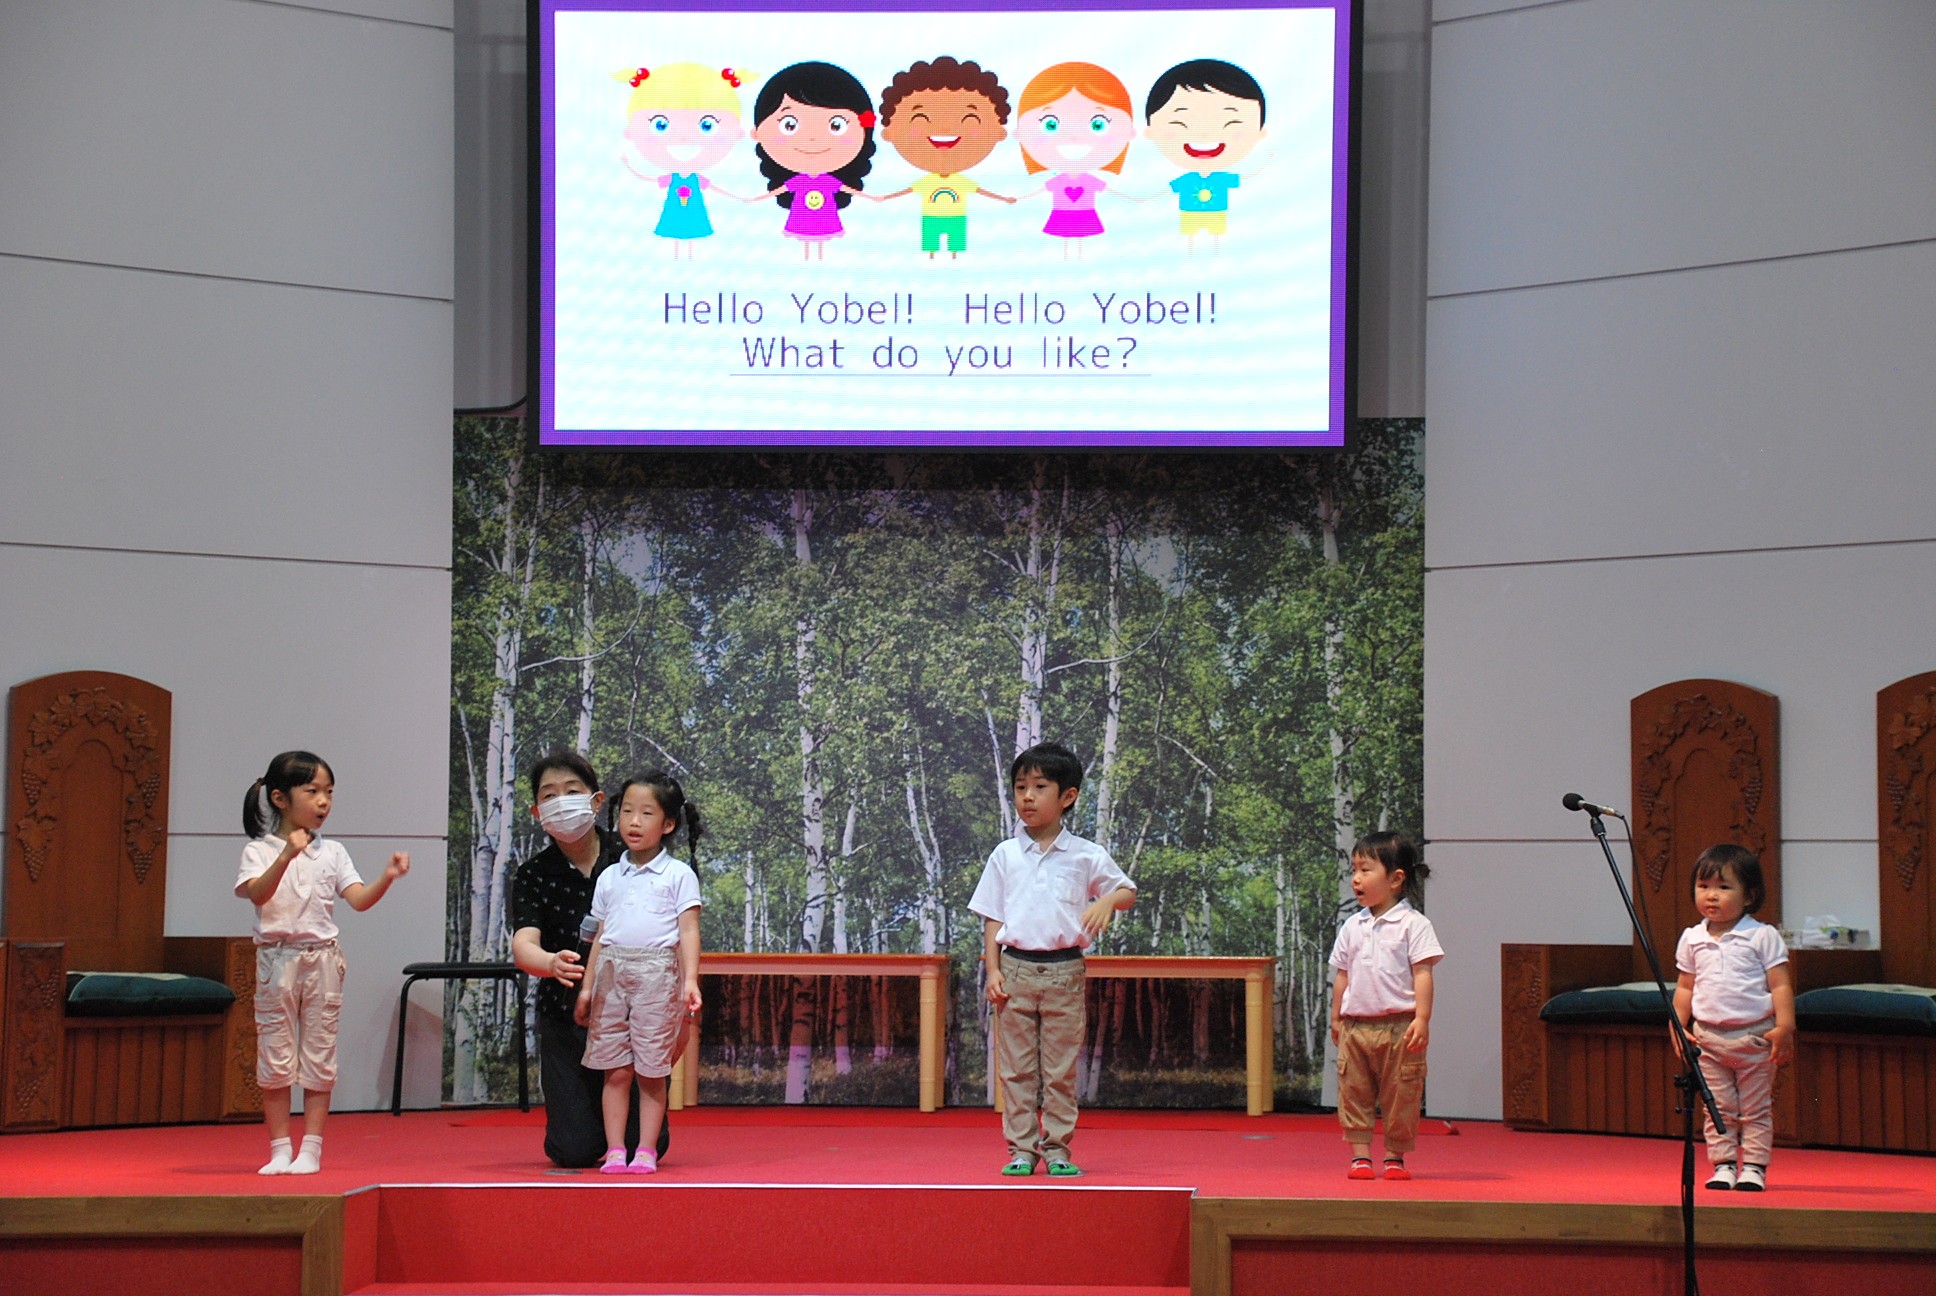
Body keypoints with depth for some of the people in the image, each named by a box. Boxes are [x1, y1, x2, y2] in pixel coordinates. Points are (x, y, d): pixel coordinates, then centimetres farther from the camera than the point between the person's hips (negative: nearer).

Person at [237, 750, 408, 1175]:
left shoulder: (332, 853, 8)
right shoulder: (260, 851, -1)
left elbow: (359, 900, -2)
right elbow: (257, 894, -19)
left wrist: (387, 878, -19)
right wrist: (285, 858, -32)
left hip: (322, 959, 2)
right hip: (277, 959, -2)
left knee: (319, 1057, 3)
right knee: (275, 1058, 2)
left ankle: (311, 1150, 8)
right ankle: (280, 1151, 9)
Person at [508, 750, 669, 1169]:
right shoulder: (533, 876, -3)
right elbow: (523, 944, -18)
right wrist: (550, 963, -42)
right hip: (566, 1017, 1)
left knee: (645, 1144, -7)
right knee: (575, 1151, -8)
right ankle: (580, 1106, 28)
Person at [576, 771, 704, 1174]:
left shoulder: (679, 875, 3)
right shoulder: (609, 877, 14)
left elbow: (688, 931, -1)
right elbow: (600, 936, 16)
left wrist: (690, 981, -12)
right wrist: (587, 987, 12)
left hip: (657, 977, -3)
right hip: (612, 976, 3)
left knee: (651, 1072, 0)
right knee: (615, 1071, 2)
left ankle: (646, 1151, 5)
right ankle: (614, 1150, 6)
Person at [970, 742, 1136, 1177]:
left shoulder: (1087, 856, 2)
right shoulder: (1005, 855, 6)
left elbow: (1128, 890, 10)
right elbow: (992, 918, 7)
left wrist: (1108, 901, -13)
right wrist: (993, 970, -2)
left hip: (1064, 970, -1)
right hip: (1016, 967, 1)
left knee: (1061, 1067, 2)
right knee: (1016, 1065, 3)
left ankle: (1057, 1148, 9)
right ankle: (1021, 1149, 8)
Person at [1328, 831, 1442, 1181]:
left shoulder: (1413, 925, -4)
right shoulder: (1352, 927, 11)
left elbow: (1422, 973, -8)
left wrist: (1421, 1018, -15)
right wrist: (1336, 1018, 15)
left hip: (1399, 1027, -4)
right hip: (1356, 1025, 5)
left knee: (1400, 1096, 0)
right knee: (1353, 1093, 2)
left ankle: (1395, 1157, 11)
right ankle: (1360, 1155, 7)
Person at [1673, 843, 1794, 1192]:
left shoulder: (1762, 937, -4)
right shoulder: (1692, 939, 7)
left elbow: (1780, 985, -5)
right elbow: (1685, 987, 14)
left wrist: (1784, 1027, -13)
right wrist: (1678, 1027, 6)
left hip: (1754, 1036, -3)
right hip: (1708, 1037, 3)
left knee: (1755, 1109, 3)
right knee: (1717, 1109, 5)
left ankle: (1754, 1166, 8)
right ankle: (1723, 1165, 10)